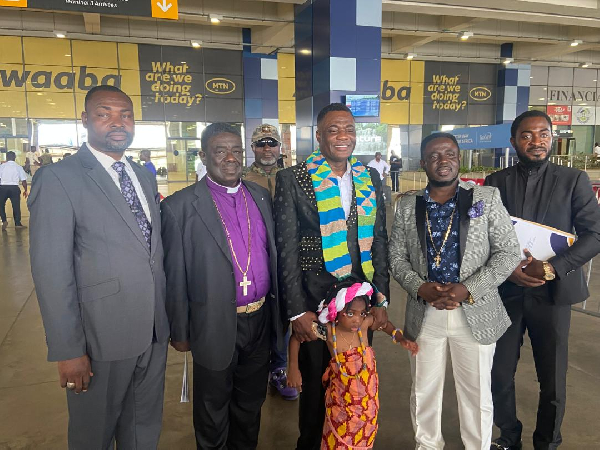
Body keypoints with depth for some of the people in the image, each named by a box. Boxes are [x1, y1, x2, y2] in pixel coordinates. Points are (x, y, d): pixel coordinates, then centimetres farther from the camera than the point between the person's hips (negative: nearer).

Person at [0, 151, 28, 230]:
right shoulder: (18, 167, 3)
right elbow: (24, 181, 1)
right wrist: (25, 190, 15)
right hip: (14, 188, 0)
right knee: (16, 206, 8)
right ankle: (18, 223, 13)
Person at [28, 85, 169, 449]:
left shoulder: (145, 177, 9)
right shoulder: (58, 178, -12)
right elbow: (52, 272, -15)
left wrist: (171, 321, 11)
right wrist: (68, 351, -15)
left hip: (155, 333, 5)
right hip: (101, 338, -5)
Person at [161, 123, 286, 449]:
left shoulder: (260, 196, 3)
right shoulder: (180, 206, -12)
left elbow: (272, 255, 9)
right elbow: (175, 276, -8)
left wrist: (278, 309, 10)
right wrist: (179, 332, -4)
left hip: (260, 320, 5)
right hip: (215, 326, -4)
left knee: (251, 401, 24)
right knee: (213, 411, 18)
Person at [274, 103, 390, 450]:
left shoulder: (371, 178, 5)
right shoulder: (293, 179, -8)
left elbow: (379, 241, 8)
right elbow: (287, 249, -9)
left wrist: (382, 299, 5)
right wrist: (297, 310, -9)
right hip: (314, 301, -3)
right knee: (317, 383, 13)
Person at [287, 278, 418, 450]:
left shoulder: (365, 323, -17)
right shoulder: (328, 330, -22)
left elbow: (385, 323, 6)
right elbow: (296, 337, -10)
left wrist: (402, 339, -8)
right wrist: (293, 368, -14)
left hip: (367, 397, 2)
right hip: (341, 399, -2)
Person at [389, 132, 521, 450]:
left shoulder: (487, 198, -2)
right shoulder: (407, 206, 3)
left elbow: (507, 253, -5)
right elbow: (397, 257, 5)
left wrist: (468, 289, -16)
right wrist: (420, 287, -13)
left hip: (475, 312, -1)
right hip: (424, 312, 2)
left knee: (476, 393, 13)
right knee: (424, 391, 16)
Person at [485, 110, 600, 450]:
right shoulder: (496, 182, 3)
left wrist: (551, 269, -17)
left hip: (552, 293, -1)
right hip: (505, 291, 1)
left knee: (552, 379, 10)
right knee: (500, 374, 9)